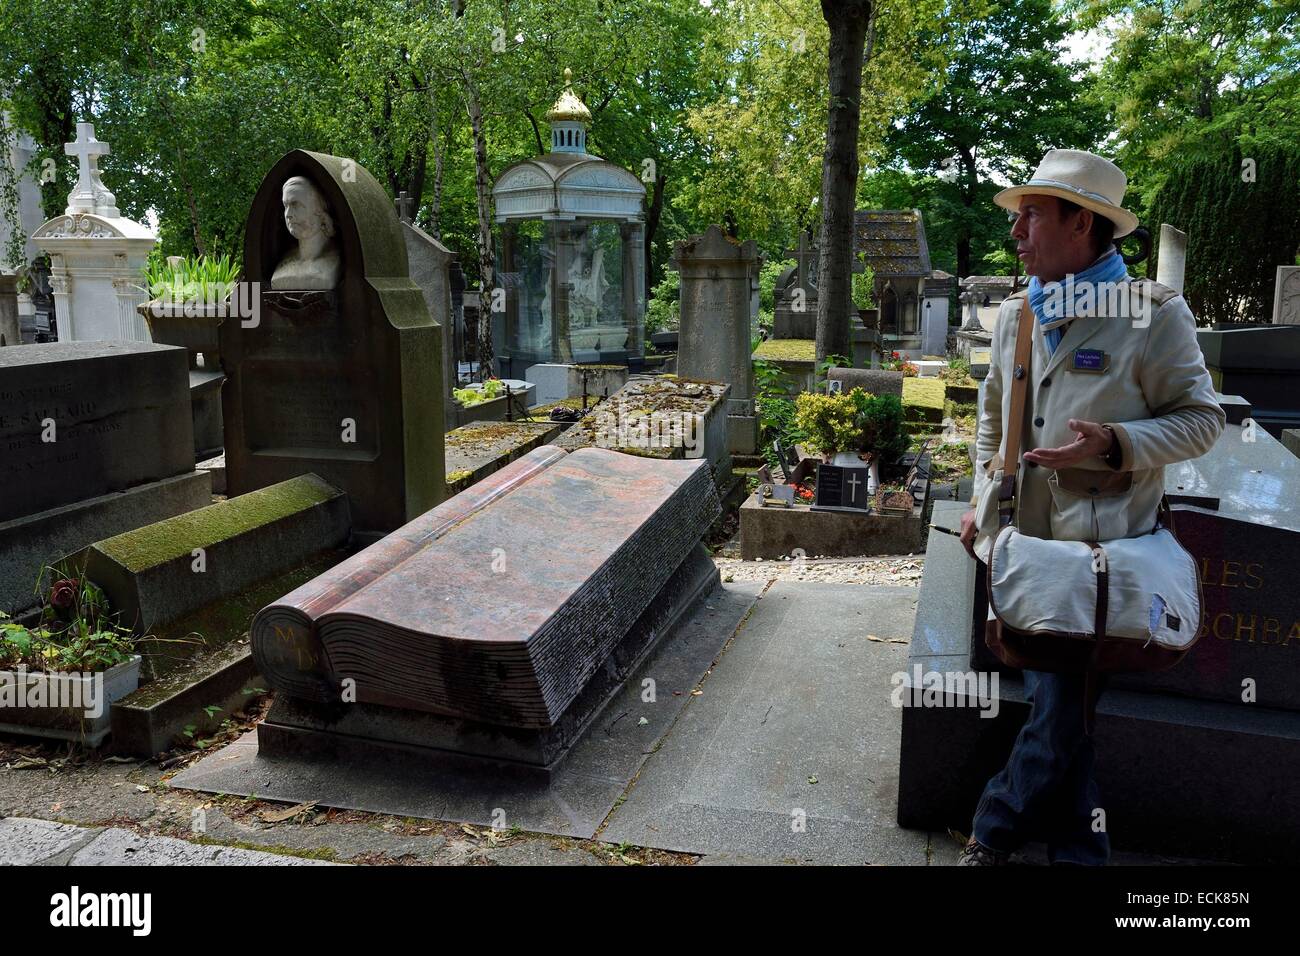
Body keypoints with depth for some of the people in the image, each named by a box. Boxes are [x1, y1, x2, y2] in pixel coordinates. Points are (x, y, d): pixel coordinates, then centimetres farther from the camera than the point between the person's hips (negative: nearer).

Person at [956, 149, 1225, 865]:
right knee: (1054, 702, 13)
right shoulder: (1014, 313, 12)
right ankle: (1078, 848, 30)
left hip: (1097, 547, -5)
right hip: (1019, 539, 5)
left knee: (1061, 706, -3)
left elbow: (1201, 418, -4)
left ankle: (998, 827, 18)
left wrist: (1114, 444, -21)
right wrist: (982, 497, 16)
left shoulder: (1153, 312, -6)